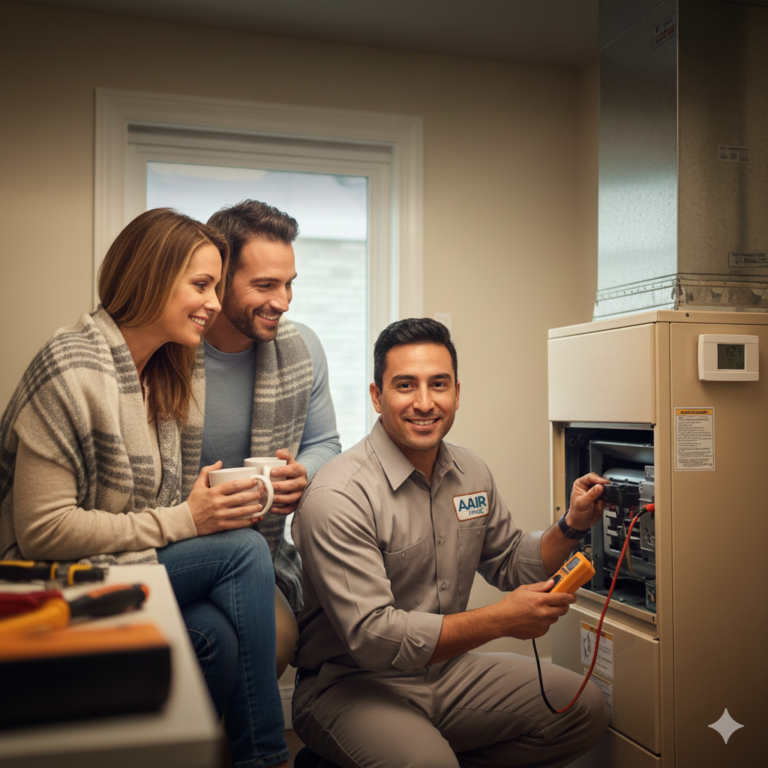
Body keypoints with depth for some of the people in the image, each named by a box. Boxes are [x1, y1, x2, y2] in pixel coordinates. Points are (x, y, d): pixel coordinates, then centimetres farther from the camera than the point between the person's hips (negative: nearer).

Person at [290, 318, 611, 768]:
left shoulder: (472, 474, 3)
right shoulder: (338, 497, -22)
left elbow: (512, 566, 15)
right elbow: (370, 635, -26)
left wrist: (571, 527, -4)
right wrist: (501, 620, -24)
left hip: (447, 671, 7)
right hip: (351, 685, -7)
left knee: (586, 710, 0)